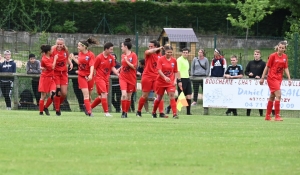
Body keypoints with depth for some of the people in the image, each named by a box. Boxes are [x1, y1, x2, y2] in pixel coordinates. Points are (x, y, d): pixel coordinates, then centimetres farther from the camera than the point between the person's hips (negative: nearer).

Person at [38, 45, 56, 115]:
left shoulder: (51, 56, 4)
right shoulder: (44, 59, -18)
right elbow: (52, 67, -17)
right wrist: (55, 59, -9)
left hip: (51, 78, 6)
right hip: (45, 78, -6)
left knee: (52, 93, -10)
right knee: (44, 96, 1)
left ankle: (45, 107, 10)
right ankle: (41, 111, 12)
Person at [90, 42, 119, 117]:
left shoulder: (111, 58, 4)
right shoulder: (99, 57, -12)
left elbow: (112, 68, 10)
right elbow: (93, 68, -7)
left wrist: (117, 74, -5)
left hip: (106, 78, 7)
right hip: (99, 78, -7)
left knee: (101, 97, 10)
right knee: (104, 94, -15)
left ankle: (90, 108, 27)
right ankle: (106, 112, -13)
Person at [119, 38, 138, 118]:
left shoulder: (133, 55, -7)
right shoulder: (123, 55, 8)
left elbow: (134, 66, -13)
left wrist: (127, 61, -17)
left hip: (131, 78, -2)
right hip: (123, 78, 2)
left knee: (129, 96, 6)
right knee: (124, 94, -16)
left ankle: (126, 112, 18)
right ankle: (123, 112, -10)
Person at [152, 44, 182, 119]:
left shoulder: (174, 60, 1)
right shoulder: (161, 59, -9)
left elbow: (176, 72, 9)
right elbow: (159, 70, -19)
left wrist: (175, 80, -4)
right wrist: (165, 77, -35)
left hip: (170, 82, 1)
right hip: (160, 81, -1)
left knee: (172, 96, -17)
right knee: (159, 97, 12)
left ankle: (175, 114, -22)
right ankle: (154, 112, 34)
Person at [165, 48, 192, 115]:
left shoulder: (186, 61, 18)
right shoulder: (179, 60, -10)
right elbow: (178, 71, -16)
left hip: (187, 79, 8)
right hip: (182, 79, -8)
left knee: (189, 96, 2)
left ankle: (188, 112, 3)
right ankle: (169, 107, 9)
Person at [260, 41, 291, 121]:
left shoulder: (285, 57, 6)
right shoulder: (273, 56, -10)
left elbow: (286, 68, 9)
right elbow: (267, 67, -6)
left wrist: (289, 78, 0)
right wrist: (262, 78, -6)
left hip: (279, 78, 6)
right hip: (272, 78, -6)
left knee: (272, 97, 13)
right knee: (278, 95, -17)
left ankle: (267, 116, 21)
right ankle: (277, 116, -16)